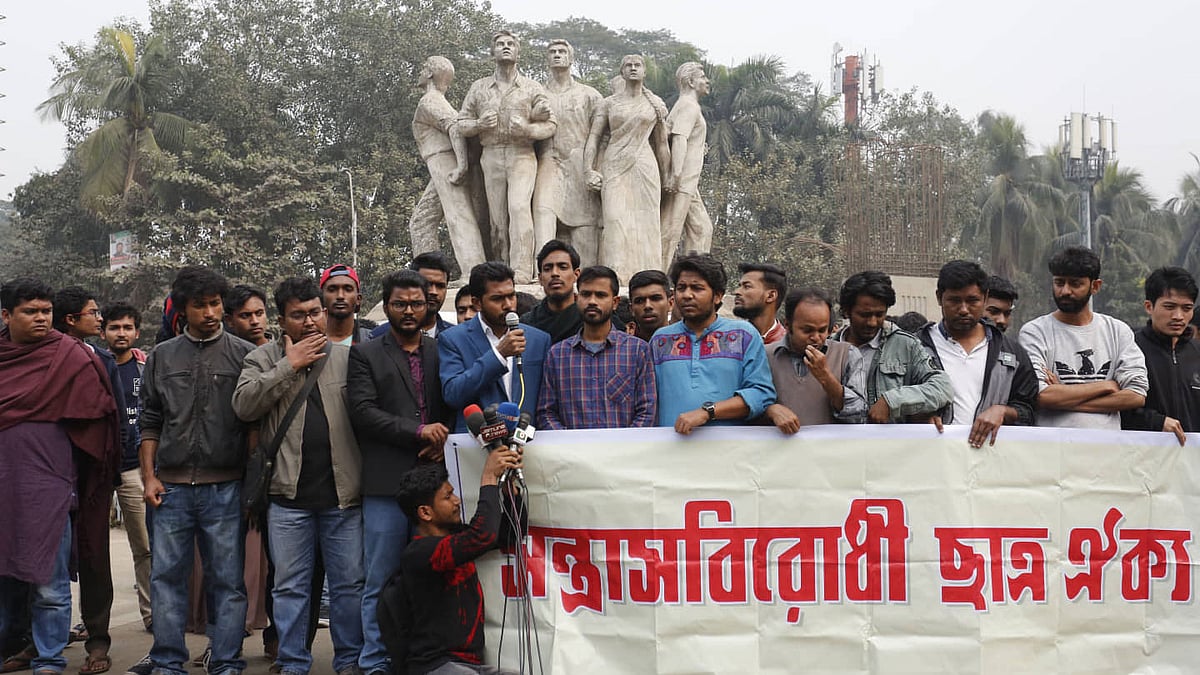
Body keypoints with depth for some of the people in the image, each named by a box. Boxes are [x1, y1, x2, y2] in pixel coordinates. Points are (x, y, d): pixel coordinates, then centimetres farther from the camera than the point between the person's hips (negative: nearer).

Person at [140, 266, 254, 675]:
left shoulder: (243, 355, 2)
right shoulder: (161, 357, 11)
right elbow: (150, 422, 13)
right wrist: (149, 476, 5)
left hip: (224, 487, -2)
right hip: (171, 487, 3)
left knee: (227, 581, 2)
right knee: (167, 577, 6)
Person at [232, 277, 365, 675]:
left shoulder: (347, 357, 6)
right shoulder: (263, 359, 5)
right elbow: (244, 405, -11)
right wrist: (290, 366, -12)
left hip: (343, 493, 0)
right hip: (288, 494, 0)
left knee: (350, 584, 7)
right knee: (290, 586, 8)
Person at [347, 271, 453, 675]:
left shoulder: (443, 351, 14)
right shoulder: (365, 355, 5)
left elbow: (455, 408, 13)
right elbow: (363, 412, -5)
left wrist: (444, 440, -6)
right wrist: (418, 431, -12)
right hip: (386, 484, -2)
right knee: (381, 581, 1)